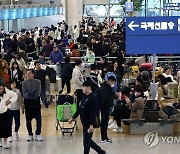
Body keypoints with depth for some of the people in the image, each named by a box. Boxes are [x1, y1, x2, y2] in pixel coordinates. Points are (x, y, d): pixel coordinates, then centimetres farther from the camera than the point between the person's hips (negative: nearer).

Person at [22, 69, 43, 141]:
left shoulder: (37, 82, 5)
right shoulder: (24, 83, 6)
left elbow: (38, 92, -3)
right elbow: (24, 93, -3)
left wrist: (34, 96, -17)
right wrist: (30, 96, -17)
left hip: (36, 102, -1)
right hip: (27, 102, 1)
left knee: (38, 119, -3)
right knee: (28, 119, 4)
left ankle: (38, 134, 7)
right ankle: (30, 134, 14)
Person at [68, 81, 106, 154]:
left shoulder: (93, 98, -17)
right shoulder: (84, 97, 9)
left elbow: (93, 113, -21)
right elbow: (80, 109, 18)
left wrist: (91, 125, -25)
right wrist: (73, 118, 21)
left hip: (89, 124, -9)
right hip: (84, 123, 9)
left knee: (86, 142, -2)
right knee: (88, 141, 16)